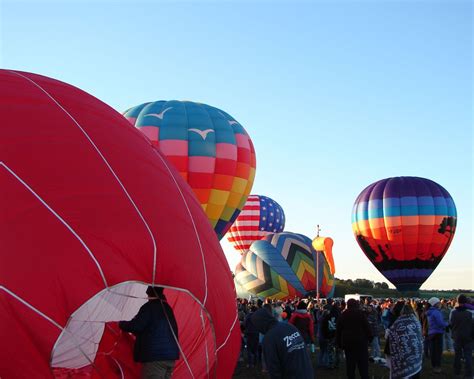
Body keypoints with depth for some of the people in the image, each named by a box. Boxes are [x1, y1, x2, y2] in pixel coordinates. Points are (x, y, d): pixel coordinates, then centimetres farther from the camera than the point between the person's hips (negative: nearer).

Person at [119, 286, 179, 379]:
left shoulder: (149, 307, -10)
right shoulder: (167, 308, 16)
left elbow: (135, 326, -17)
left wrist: (121, 324, 4)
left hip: (155, 357, -8)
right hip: (170, 355, 8)